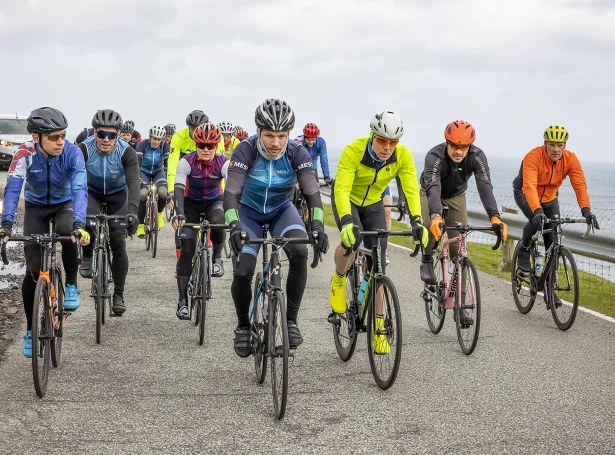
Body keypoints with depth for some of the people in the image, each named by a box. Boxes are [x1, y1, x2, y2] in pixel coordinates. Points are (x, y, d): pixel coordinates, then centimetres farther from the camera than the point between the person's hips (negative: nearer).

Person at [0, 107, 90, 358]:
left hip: (64, 204, 0)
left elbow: (80, 189, -39)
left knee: (66, 231, -36)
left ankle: (71, 285, -11)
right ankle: (31, 330, 10)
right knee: (33, 271, -7)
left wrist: (79, 223, -54)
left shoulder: (72, 153, -29)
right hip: (36, 207, 0)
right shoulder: (25, 153, -28)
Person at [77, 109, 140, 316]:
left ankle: (119, 295, 4)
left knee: (118, 243, -9)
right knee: (88, 225, -31)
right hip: (91, 192, 0)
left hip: (117, 195, 0)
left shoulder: (127, 152, -28)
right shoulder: (84, 149, -27)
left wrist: (132, 210, -54)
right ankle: (87, 257, 1)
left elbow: (133, 182, -38)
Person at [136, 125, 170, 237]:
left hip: (158, 172, 1)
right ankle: (140, 225, -13)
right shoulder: (142, 145, -24)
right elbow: (137, 163, -31)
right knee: (143, 194, -27)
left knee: (163, 192, -28)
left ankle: (159, 213, 5)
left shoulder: (165, 146, -20)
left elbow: (168, 164, -23)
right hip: (144, 172, -1)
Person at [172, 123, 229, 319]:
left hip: (214, 201, 0)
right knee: (187, 249, -9)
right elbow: (179, 189, -32)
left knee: (218, 221, -37)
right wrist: (179, 214, -48)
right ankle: (182, 301, -2)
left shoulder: (223, 163, -22)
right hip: (191, 203, 0)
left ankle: (217, 258, -7)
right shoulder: (187, 162, -23)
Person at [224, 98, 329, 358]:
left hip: (282, 210, 1)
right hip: (249, 211, -1)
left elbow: (312, 192, -29)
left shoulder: (297, 154, -22)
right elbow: (231, 192, -33)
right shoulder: (246, 151, -26)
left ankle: (291, 319, -15)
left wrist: (317, 225, -46)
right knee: (242, 273, -17)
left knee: (300, 252, -30)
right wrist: (234, 227, -49)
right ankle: (243, 326, 12)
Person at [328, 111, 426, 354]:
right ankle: (339, 279, 1)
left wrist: (416, 221, -44)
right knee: (351, 240, -33)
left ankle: (379, 327, 4)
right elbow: (342, 189, -41)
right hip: (347, 200, -3)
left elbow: (411, 190, -28)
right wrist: (347, 222, -56)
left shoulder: (403, 155, -25)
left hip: (373, 204, 3)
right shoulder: (353, 151, -34)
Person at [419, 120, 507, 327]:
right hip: (431, 194, -2)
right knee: (432, 226, -35)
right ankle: (427, 261, -4)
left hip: (456, 196, 2)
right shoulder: (434, 156, -37)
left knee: (459, 250, -7)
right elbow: (433, 188, -50)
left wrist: (494, 216, -57)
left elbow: (485, 186, -41)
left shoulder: (477, 156, -30)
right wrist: (435, 216, -68)